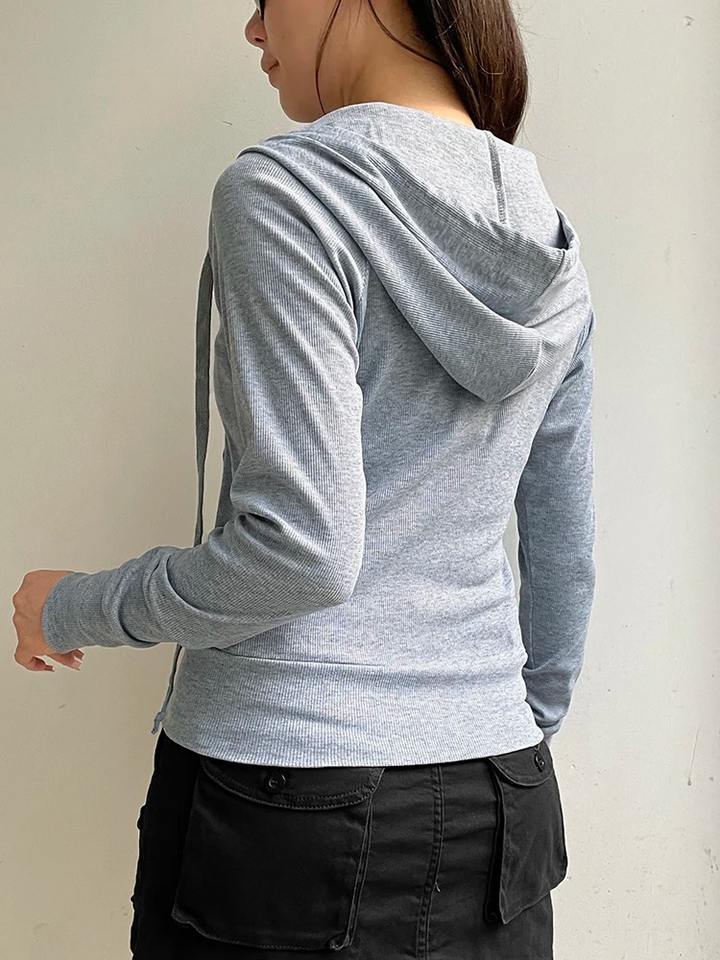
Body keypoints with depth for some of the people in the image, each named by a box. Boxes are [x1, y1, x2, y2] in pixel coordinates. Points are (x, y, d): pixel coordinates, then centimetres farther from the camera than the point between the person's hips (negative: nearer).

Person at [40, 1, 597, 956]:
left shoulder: (286, 190, -14)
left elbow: (301, 546, -21)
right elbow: (565, 558, 12)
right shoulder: (550, 243, 7)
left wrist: (76, 609, -5)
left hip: (291, 805, -6)